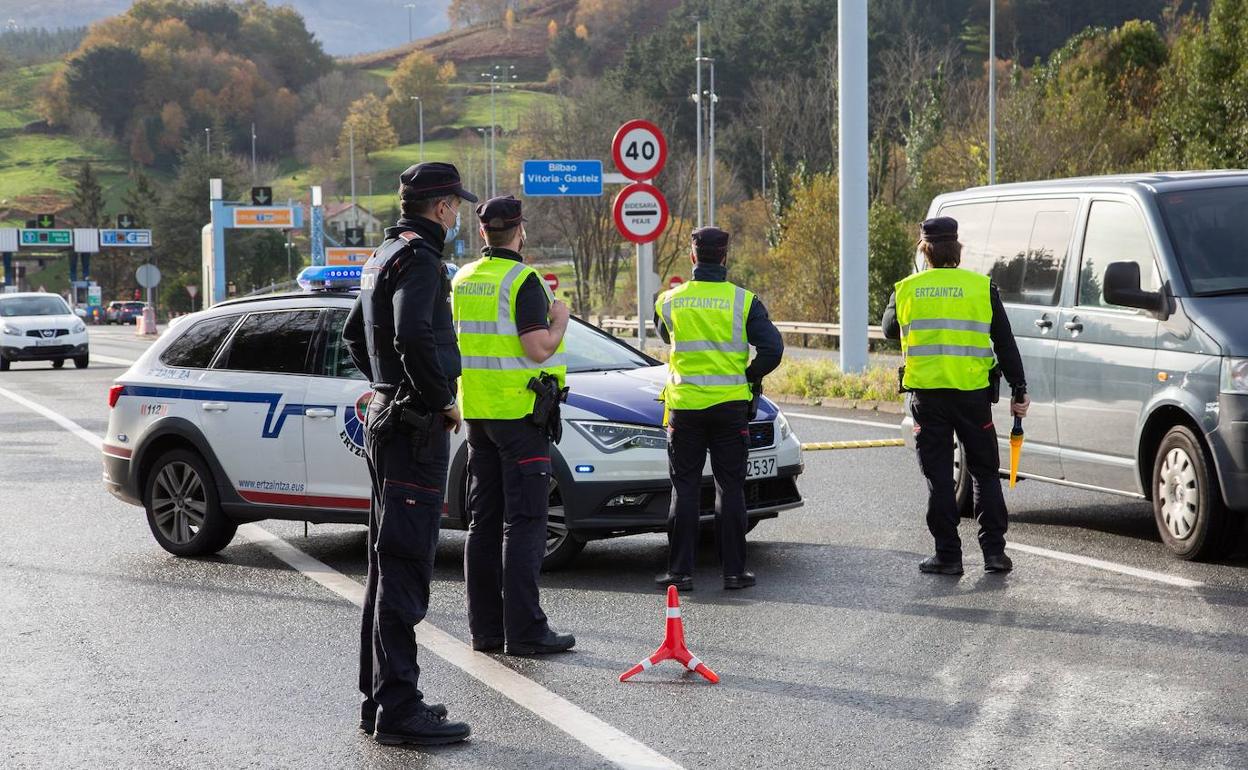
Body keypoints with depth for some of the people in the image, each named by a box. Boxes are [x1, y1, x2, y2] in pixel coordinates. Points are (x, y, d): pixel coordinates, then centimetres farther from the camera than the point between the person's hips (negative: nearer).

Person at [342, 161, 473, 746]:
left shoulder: (385, 255, 17)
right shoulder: (419, 258, -14)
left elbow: (354, 334, 30)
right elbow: (414, 336, -30)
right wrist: (441, 398, -17)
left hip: (388, 418, 10)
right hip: (416, 428, -10)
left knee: (389, 563, 15)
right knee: (405, 567, -10)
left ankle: (379, 698, 21)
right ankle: (398, 709, -10)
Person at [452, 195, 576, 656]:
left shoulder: (462, 281, 11)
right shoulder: (523, 281, -12)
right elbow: (539, 349, -19)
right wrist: (560, 320, -4)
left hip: (477, 411, 7)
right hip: (519, 412, -7)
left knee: (484, 522, 10)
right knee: (523, 524, -6)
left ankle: (485, 627, 12)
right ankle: (524, 630, -8)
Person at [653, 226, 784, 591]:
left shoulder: (669, 301, 0)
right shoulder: (743, 301, -5)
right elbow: (772, 348, -11)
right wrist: (750, 376, 6)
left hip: (684, 405, 1)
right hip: (731, 405, -1)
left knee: (685, 489, 6)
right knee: (730, 488, 6)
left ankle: (680, 571, 4)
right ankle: (734, 570, 7)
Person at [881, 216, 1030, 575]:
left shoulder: (906, 290, 2)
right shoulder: (982, 287, 0)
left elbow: (889, 329, 20)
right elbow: (1005, 344, 2)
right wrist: (1019, 390, 7)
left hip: (927, 394, 0)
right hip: (973, 393, 0)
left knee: (938, 476, 6)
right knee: (985, 472, 12)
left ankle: (948, 555, 5)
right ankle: (994, 551, 9)